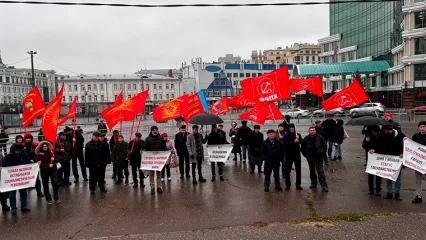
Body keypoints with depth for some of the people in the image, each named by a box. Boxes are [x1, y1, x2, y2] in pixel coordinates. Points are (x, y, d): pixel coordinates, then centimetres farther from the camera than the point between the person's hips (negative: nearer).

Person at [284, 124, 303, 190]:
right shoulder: (286, 135, -4)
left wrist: (298, 139, -26)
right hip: (289, 155, -2)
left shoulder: (298, 134, 4)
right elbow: (285, 144, -15)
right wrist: (294, 142, -23)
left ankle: (298, 184, 18)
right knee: (288, 170, 4)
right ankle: (287, 184, 16)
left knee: (298, 170, 6)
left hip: (297, 155, 2)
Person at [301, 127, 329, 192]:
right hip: (310, 158, 3)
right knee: (312, 172, 13)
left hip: (318, 158, -3)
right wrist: (305, 155, 2)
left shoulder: (320, 138, -5)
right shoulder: (306, 139, 0)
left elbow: (325, 146, 1)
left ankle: (324, 185, -1)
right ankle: (313, 184, 27)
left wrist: (321, 153, -5)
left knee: (321, 172, -5)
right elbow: (302, 148, 10)